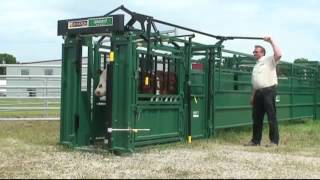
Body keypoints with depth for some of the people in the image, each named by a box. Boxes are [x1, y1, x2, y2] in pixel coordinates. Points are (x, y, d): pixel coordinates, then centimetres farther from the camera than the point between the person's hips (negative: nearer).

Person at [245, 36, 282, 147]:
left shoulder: (269, 60, 2)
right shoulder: (256, 66, 24)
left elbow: (278, 54, -19)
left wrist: (271, 42, -13)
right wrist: (253, 96, 19)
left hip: (269, 90, -8)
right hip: (258, 92, 8)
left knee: (271, 117, -6)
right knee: (257, 117, 9)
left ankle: (274, 141, -2)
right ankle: (255, 140, 17)